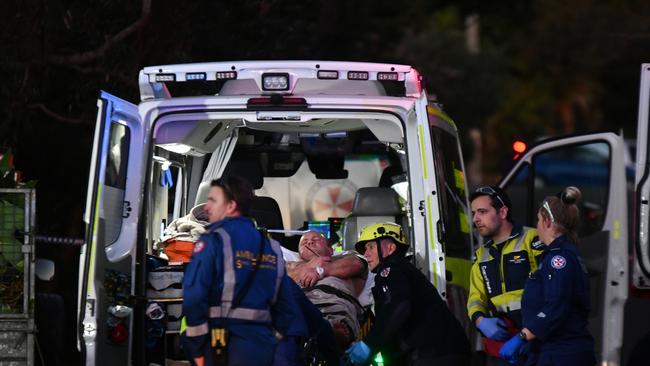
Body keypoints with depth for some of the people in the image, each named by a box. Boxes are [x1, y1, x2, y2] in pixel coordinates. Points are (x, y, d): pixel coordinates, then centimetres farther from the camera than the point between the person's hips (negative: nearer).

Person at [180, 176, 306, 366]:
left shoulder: (212, 241, -5)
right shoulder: (270, 247, 12)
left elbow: (193, 299, -14)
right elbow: (286, 305, 11)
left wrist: (197, 350, -8)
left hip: (223, 349, -5)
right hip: (264, 347, 5)